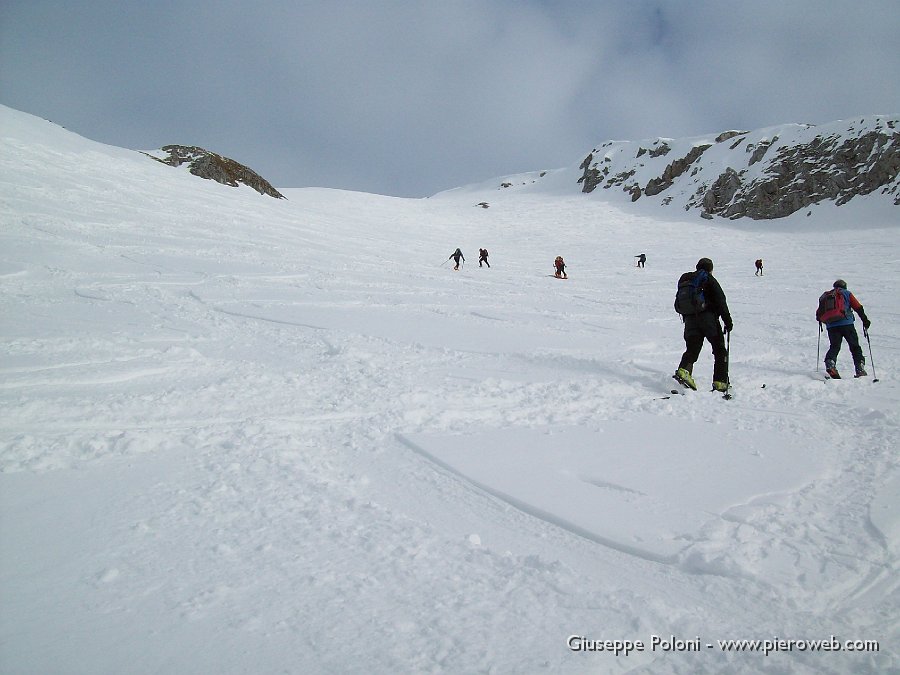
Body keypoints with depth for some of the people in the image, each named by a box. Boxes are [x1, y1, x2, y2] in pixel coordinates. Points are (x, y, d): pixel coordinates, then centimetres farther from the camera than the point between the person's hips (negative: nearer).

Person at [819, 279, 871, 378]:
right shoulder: (847, 294, 11)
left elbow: (819, 313, 17)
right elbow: (858, 308, 4)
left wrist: (820, 321, 36)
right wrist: (865, 320, 9)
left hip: (831, 326, 2)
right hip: (847, 324, -2)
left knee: (834, 347, 5)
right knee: (855, 346, 7)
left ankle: (829, 363, -22)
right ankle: (860, 368, 0)